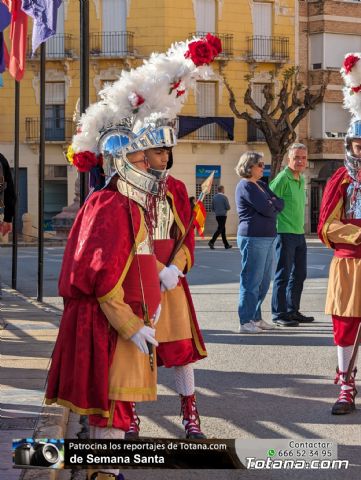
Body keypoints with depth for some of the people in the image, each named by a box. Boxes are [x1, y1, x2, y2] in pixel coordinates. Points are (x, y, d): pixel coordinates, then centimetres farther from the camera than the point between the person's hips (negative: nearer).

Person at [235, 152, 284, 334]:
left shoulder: (261, 185, 18)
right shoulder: (246, 186, -10)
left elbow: (280, 204, 10)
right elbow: (267, 209, -17)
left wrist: (272, 203, -9)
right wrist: (273, 205, 3)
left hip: (267, 237, 9)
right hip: (253, 238, -9)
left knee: (264, 282, 12)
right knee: (251, 281, -6)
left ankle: (256, 318, 20)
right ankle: (246, 322, -2)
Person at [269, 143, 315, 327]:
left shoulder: (301, 179, 14)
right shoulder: (282, 178, -14)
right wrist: (272, 227, -13)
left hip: (299, 234, 9)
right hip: (285, 234, -9)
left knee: (299, 275, 13)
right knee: (283, 275, -4)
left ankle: (293, 311, 22)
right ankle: (279, 314, 2)